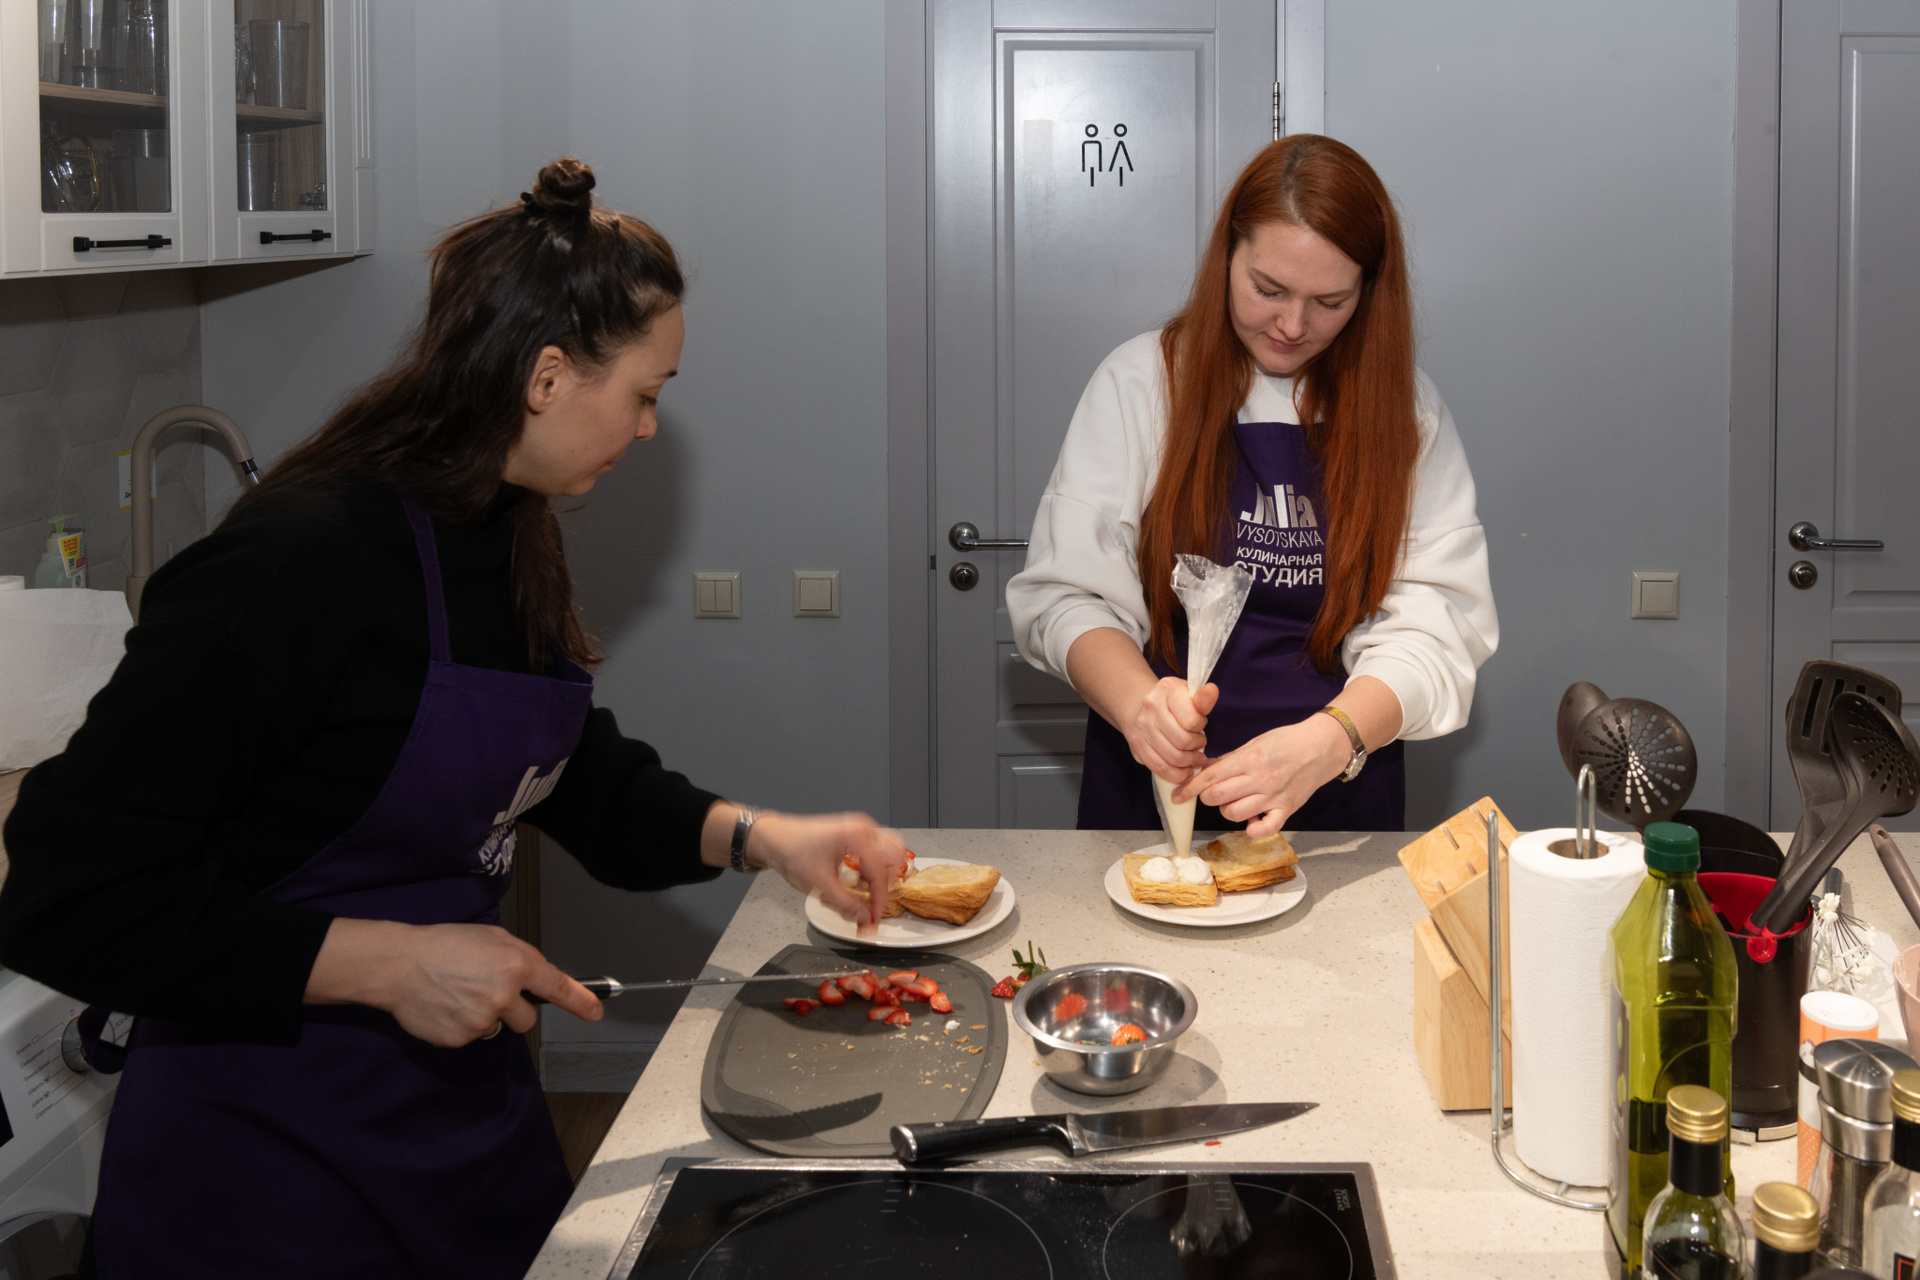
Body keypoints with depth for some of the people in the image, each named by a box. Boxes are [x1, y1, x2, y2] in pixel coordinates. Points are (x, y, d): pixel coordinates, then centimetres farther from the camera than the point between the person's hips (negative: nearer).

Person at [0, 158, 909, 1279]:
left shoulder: (509, 541, 4)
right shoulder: (299, 559, -25)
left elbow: (587, 784, 17)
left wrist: (757, 836, 0)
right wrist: (387, 963, -26)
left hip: (465, 1097, 9)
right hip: (271, 1149, -8)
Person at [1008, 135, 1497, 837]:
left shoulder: (1406, 409, 5)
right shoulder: (1139, 383, 2)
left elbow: (1436, 624, -4)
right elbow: (1063, 594, -2)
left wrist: (1329, 740, -25)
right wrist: (1137, 701, -24)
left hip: (1342, 798, 1)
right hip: (1153, 790, 0)